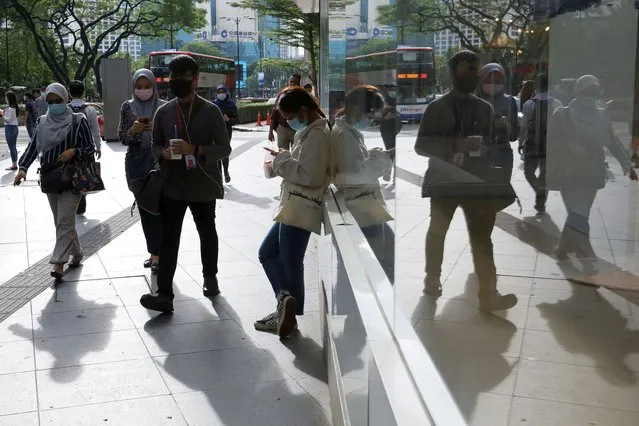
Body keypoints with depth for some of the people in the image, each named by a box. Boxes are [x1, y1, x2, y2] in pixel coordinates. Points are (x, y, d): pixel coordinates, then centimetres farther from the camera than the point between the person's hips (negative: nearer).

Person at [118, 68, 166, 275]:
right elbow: (123, 138, 4)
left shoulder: (163, 107, 1)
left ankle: (157, 255, -6)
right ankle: (155, 253, 17)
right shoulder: (128, 107, 6)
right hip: (137, 163, 3)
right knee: (144, 209, 7)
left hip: (158, 161, -3)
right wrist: (133, 130, -16)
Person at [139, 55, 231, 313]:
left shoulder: (210, 111, -7)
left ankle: (210, 277, 40)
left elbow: (224, 148, -9)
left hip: (203, 185, -1)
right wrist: (163, 153, -13)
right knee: (168, 238, -5)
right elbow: (155, 145, 11)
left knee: (207, 233, 18)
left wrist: (195, 149, -23)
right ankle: (164, 294, -6)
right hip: (172, 185, 1)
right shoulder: (163, 112, 3)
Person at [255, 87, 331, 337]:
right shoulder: (311, 131, 18)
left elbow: (309, 175, -22)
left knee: (290, 263, -4)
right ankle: (286, 301, 3)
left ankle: (287, 307, 5)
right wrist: (282, 162, 7)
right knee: (268, 253, 11)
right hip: (294, 208, 11)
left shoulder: (316, 135, -15)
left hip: (300, 209, -11)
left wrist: (282, 160, -12)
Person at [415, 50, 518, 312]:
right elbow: (421, 145, -2)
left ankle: (488, 294, -9)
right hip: (444, 180, -1)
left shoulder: (484, 108, 12)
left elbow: (489, 145, 14)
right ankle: (432, 281, 27)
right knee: (437, 231, 11)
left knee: (481, 236, -7)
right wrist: (455, 145, -16)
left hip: (476, 181, 1)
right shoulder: (436, 107, 5)